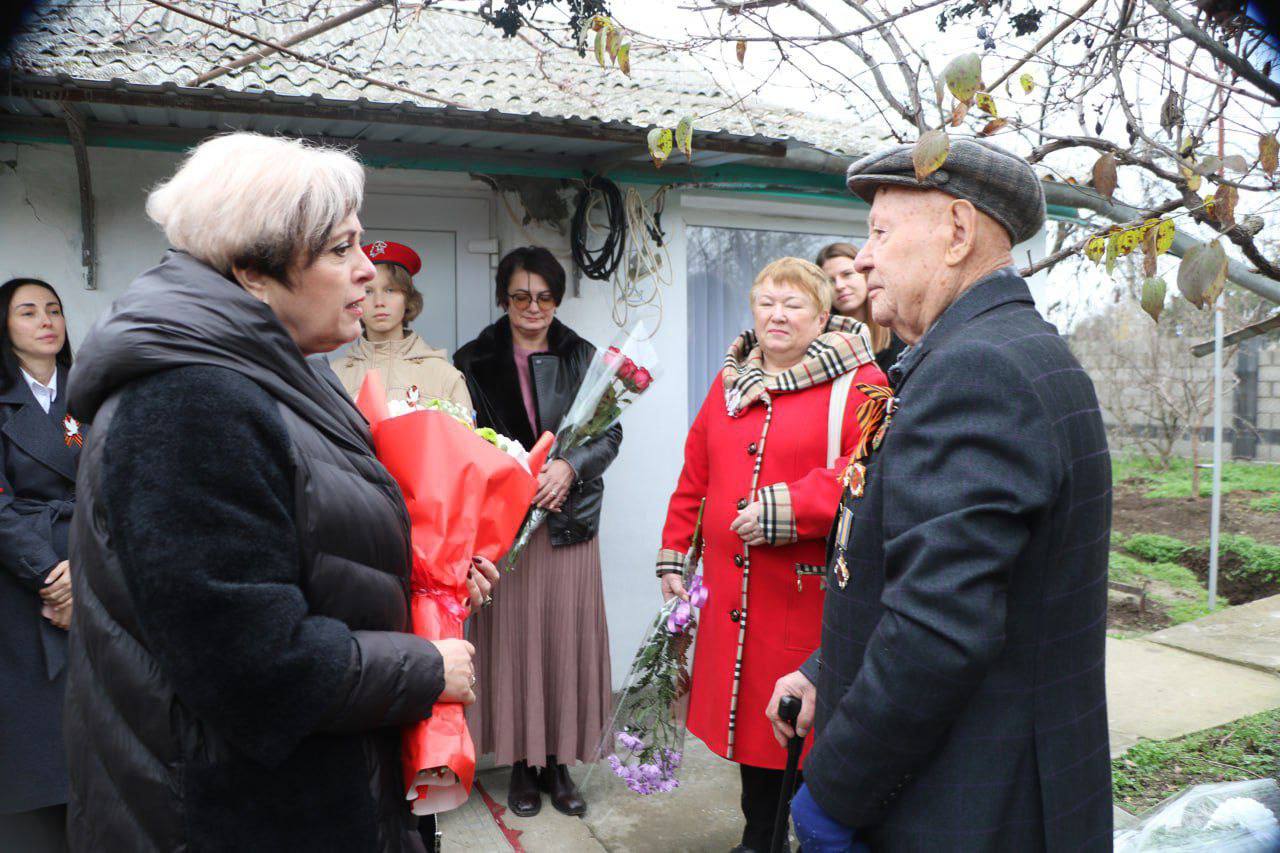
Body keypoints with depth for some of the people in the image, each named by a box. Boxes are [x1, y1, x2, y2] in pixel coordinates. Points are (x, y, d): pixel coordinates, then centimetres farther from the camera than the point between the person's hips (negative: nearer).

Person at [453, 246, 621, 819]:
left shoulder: (583, 358, 6)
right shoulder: (475, 362, 4)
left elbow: (610, 434, 4)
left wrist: (570, 466, -15)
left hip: (569, 521, 1)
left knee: (566, 639, 4)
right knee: (512, 639, 3)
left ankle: (558, 762, 20)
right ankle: (521, 762, 21)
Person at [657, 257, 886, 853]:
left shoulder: (857, 382, -4)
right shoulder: (729, 385, 13)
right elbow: (694, 478, 15)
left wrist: (785, 509, -23)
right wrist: (673, 557, 12)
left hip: (813, 596, -5)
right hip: (734, 596, 5)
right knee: (751, 712, 16)